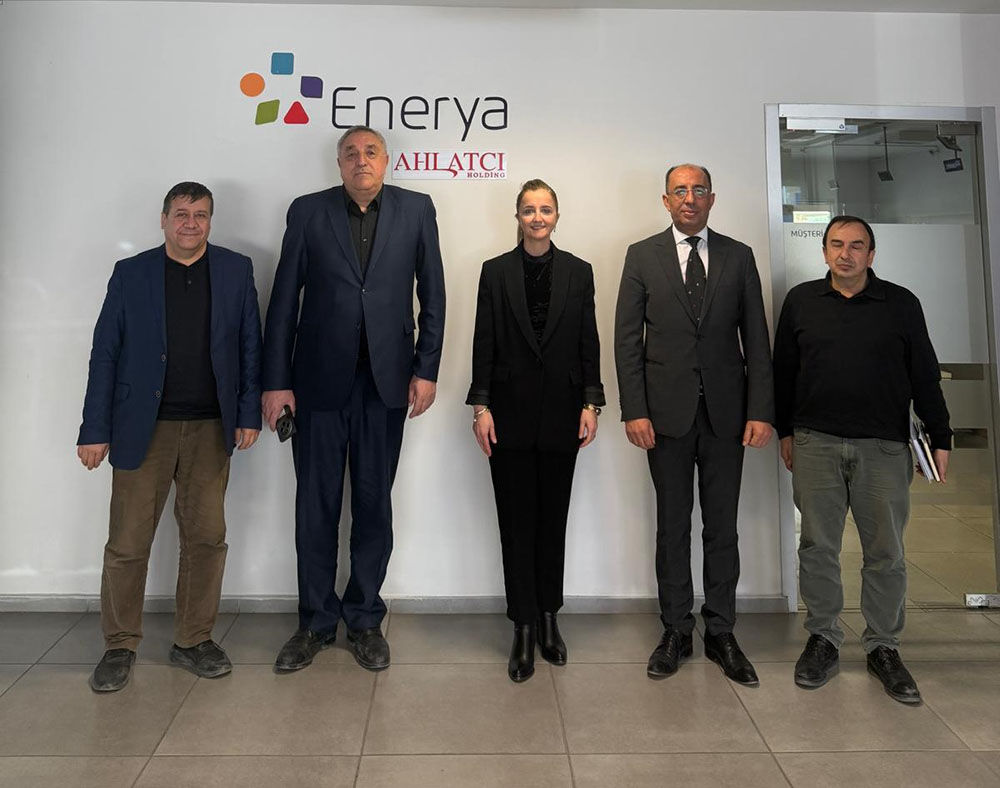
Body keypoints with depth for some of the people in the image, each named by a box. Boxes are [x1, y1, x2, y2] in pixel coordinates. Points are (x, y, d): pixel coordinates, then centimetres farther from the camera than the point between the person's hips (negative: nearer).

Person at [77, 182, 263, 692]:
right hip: (143, 428, -1)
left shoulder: (235, 271, 6)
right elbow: (105, 354, 3)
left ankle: (193, 640, 22)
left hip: (210, 429, 1)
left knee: (206, 538, 6)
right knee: (127, 543, 3)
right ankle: (119, 646, 21)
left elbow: (250, 346, 6)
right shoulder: (130, 273, 4)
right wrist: (95, 430, -2)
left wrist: (249, 414, -1)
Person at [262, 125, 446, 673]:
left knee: (374, 502, 8)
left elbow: (432, 294, 6)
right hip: (319, 378, 0)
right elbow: (284, 299, 3)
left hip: (386, 380, 0)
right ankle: (316, 622, 23)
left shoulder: (415, 210, 6)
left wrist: (426, 369, -1)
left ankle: (364, 619, 24)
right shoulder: (308, 212, 5)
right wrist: (276, 380, -2)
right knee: (316, 503, 7)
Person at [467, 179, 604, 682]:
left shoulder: (578, 272, 6)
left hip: (561, 410, 1)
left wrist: (591, 404, -2)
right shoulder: (495, 272, 3)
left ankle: (549, 618, 24)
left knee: (553, 518, 10)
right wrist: (481, 406, -5)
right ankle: (525, 627, 13)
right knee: (516, 521, 3)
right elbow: (484, 343, 1)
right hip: (511, 410, -1)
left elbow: (589, 342, 5)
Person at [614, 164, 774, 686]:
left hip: (726, 412, 1)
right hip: (667, 412, -1)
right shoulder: (642, 256, 5)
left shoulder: (738, 257, 8)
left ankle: (720, 634, 21)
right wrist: (634, 410, -8)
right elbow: (627, 338, 0)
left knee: (722, 526, 8)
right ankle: (675, 632, 21)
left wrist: (761, 410, -4)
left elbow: (756, 339, 5)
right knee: (672, 525, 8)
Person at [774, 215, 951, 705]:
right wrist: (785, 431, 9)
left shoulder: (901, 304, 6)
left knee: (886, 553, 5)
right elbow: (784, 370, 11)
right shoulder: (801, 301, 8)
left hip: (884, 445, 0)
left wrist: (940, 438, 5)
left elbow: (925, 375, 8)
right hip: (815, 443, 0)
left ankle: (883, 647, 20)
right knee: (817, 546, 4)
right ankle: (822, 640, 19)